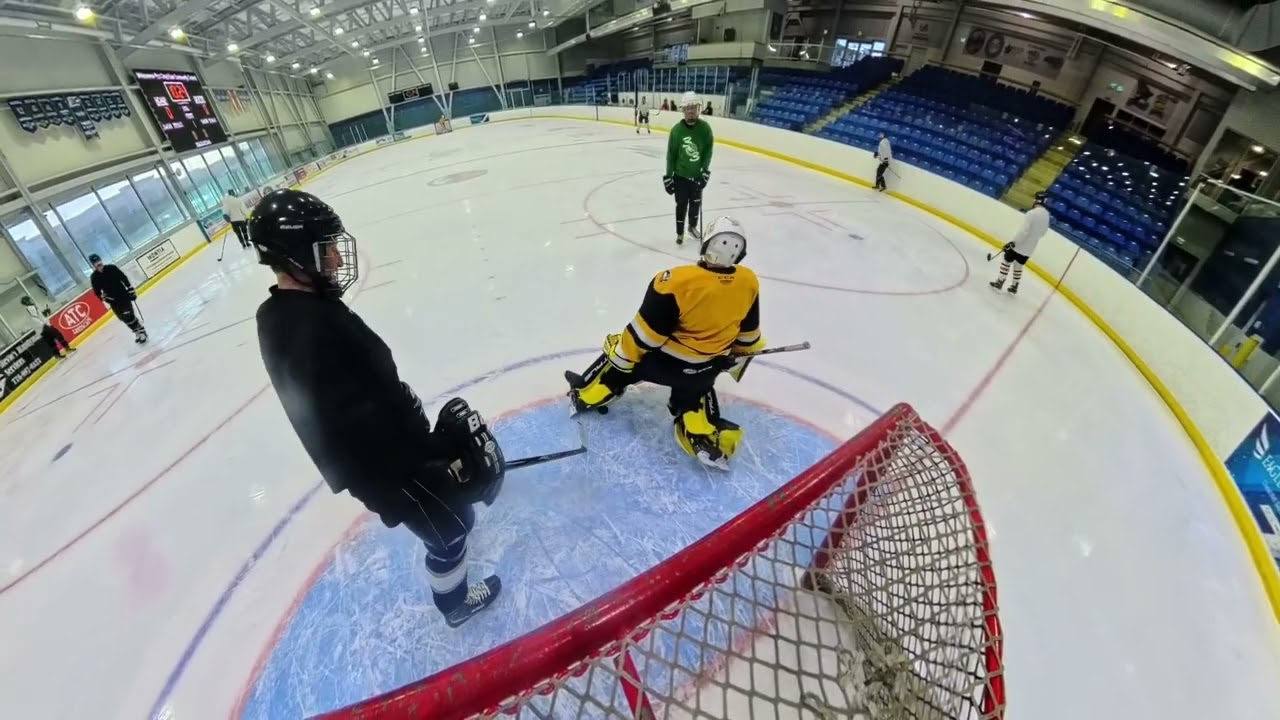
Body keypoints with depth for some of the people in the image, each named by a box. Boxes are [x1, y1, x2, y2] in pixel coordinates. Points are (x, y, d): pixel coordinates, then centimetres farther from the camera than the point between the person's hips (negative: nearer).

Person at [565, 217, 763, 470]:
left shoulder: (677, 281, -28)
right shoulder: (749, 282, -11)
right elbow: (747, 331, 5)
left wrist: (622, 356, -4)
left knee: (619, 351, 21)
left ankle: (587, 394, 39)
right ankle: (706, 438, 19)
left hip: (665, 362, -3)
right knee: (692, 390, 35)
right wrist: (743, 352, 26)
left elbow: (645, 332, -20)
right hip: (706, 368, 4)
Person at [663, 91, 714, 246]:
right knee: (681, 205, 6)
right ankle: (680, 233, 23)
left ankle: (693, 226, 41)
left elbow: (708, 150, -4)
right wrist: (668, 176, -6)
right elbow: (671, 154, -6)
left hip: (697, 175, 2)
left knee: (696, 203, 17)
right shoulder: (677, 130, -13)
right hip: (680, 175, -2)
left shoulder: (705, 127, -10)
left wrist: (705, 170, -12)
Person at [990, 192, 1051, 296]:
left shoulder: (1031, 213, -22)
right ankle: (1014, 287, 22)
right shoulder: (1046, 215, 4)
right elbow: (1042, 232, 14)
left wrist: (1012, 242, -20)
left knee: (1006, 262, 8)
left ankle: (999, 282, 12)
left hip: (1019, 245, -7)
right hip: (1029, 248, 7)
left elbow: (1023, 231, -25)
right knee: (1018, 266, 16)